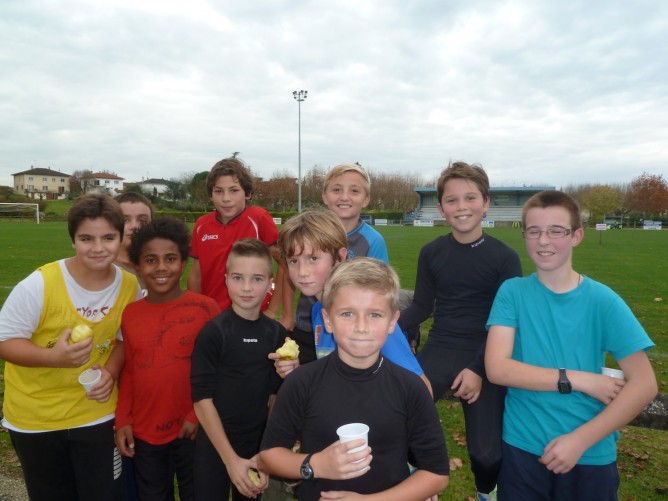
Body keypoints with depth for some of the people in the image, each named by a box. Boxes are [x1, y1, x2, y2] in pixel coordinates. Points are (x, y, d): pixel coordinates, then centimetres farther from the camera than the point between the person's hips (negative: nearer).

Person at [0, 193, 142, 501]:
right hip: (34, 418, -1)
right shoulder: (40, 284, -23)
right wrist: (53, 357, -32)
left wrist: (110, 372, -16)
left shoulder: (130, 286, -12)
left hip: (96, 414, 1)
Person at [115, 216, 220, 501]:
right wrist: (123, 421, 4)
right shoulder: (129, 314, -1)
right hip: (144, 433, 3)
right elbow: (128, 372, 8)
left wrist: (199, 415, -10)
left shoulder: (205, 308, -12)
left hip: (193, 431, -3)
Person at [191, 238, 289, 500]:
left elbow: (276, 396, 4)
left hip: (258, 447, 3)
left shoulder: (277, 333, -4)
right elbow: (202, 398, -14)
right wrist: (231, 459, -15)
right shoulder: (213, 332, -15)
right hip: (214, 447, -3)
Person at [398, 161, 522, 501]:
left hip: (485, 359, -1)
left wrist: (479, 368, -13)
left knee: (487, 452, -1)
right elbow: (421, 307, 7)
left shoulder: (505, 257, -5)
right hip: (438, 351, 2)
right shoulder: (431, 252, 2)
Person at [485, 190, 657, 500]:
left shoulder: (602, 301, -8)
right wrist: (578, 380, -19)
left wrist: (580, 439, -15)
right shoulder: (512, 292, -8)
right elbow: (497, 368, -15)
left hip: (591, 455, 0)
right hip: (522, 449, 0)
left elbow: (643, 384, -10)